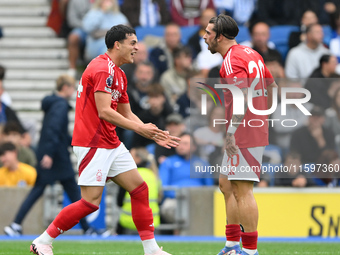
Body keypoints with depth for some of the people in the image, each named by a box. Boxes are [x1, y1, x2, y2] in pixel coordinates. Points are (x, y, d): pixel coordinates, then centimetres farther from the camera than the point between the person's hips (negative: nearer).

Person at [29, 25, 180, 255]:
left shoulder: (118, 74, 17)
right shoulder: (103, 69, -15)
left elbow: (126, 114, 22)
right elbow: (104, 111, -23)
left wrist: (154, 135, 11)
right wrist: (139, 128, -21)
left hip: (111, 145, 10)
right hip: (93, 143, -10)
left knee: (139, 188, 5)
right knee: (91, 202, -12)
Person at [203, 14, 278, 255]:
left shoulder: (232, 60, -15)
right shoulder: (251, 53, 14)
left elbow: (242, 95, -26)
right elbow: (271, 85, 19)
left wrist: (232, 132, -26)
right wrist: (263, 116, 24)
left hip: (243, 136, -11)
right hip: (257, 131, 11)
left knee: (242, 190, -8)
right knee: (227, 185, 18)